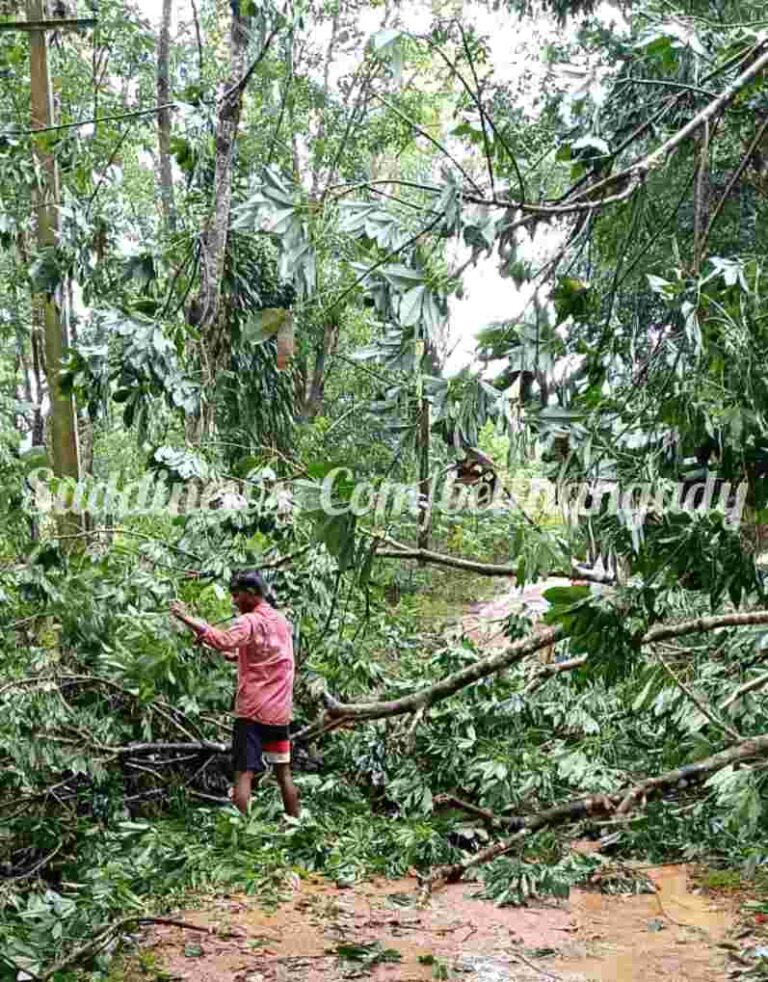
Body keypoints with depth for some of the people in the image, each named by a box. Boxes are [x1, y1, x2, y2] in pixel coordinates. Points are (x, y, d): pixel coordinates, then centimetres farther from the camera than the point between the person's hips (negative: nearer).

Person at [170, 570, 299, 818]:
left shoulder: (251, 621, -12)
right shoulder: (281, 620, 14)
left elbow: (225, 641, -31)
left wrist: (188, 619, -32)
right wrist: (238, 657, 12)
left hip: (253, 710, -8)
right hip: (279, 711, 8)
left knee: (244, 773, -8)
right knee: (283, 772, 14)